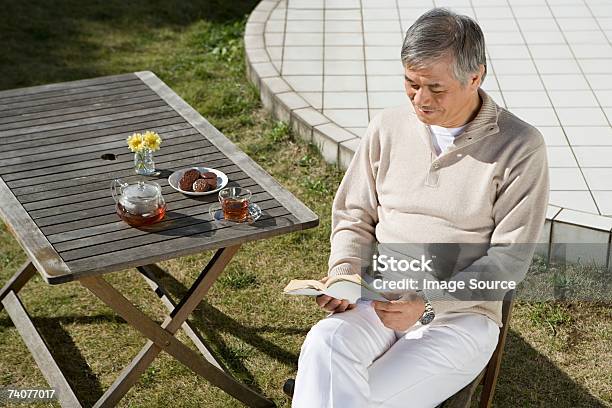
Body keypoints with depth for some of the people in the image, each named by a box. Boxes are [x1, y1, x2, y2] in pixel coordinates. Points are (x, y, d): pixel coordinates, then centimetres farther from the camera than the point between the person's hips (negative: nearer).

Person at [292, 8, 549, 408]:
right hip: (378, 300, 3)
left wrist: (428, 304, -18)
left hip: (461, 315, -3)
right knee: (323, 347, -31)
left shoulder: (520, 147, -7)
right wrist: (344, 272, -6)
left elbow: (508, 260, -7)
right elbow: (354, 217, 15)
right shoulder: (388, 127, 6)